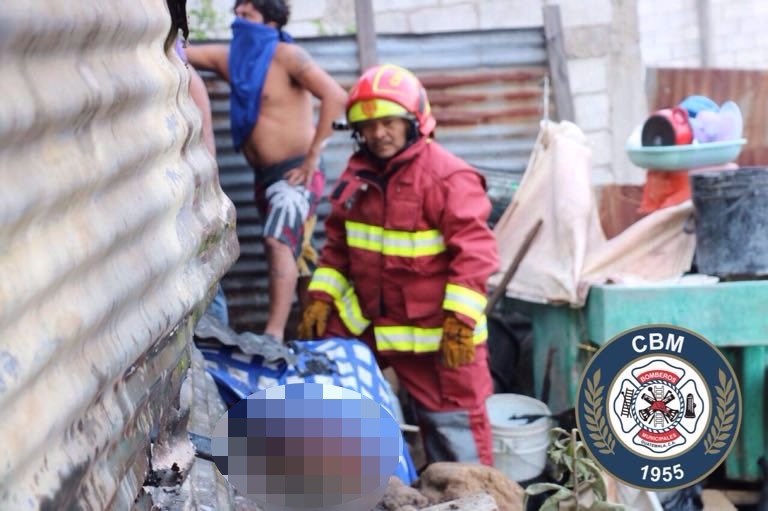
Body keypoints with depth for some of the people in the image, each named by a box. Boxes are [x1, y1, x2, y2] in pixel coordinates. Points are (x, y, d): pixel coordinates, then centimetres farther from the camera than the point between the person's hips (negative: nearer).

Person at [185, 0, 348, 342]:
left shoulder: (286, 55, -12)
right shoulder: (230, 57, 9)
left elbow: (335, 96, -22)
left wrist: (313, 156, -21)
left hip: (296, 173, -8)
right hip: (265, 177, 8)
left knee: (278, 241, -24)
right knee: (294, 253, 15)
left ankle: (274, 335, -32)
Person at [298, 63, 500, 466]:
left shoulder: (448, 176, -18)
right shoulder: (358, 172, 6)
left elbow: (473, 251, -21)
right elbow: (337, 242, 14)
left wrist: (460, 322, -25)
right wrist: (321, 296, 6)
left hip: (433, 330, -7)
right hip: (363, 320, 7)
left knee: (453, 419, 3)